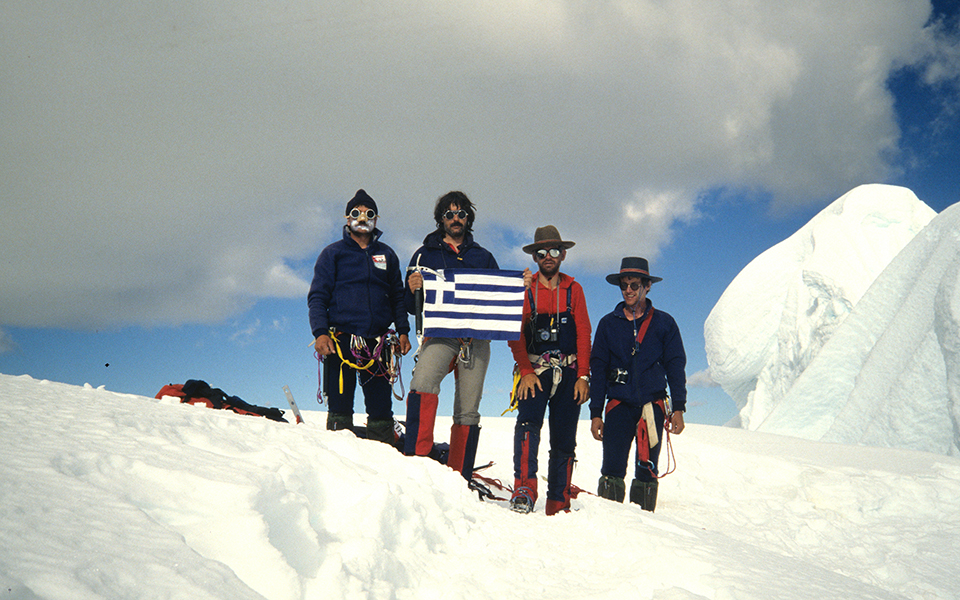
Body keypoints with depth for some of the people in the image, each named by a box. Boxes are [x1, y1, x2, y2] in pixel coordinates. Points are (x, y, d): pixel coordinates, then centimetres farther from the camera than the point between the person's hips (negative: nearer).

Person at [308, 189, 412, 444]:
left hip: (378, 343, 2)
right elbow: (317, 297, 4)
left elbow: (397, 296, 21)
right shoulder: (333, 253, 9)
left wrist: (403, 331, 9)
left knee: (381, 407, 1)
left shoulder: (387, 255, 18)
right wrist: (320, 332, -9)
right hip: (341, 340, -2)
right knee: (340, 407, -3)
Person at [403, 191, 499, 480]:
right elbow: (412, 306, 12)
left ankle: (459, 478, 5)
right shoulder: (425, 254, 17)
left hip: (476, 339, 2)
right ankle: (416, 456, -30)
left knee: (468, 412, -1)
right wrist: (413, 290, -12)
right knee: (423, 384, -30)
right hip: (439, 335, -2)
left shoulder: (483, 257, 22)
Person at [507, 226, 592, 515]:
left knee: (564, 440, 3)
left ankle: (558, 503, 10)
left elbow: (583, 334, 6)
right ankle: (524, 490, -30)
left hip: (569, 372, 2)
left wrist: (583, 376, -4)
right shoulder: (525, 290, 7)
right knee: (528, 422, -25)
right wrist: (526, 372, -14)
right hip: (535, 370, -2)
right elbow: (515, 335, -1)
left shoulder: (573, 290, 12)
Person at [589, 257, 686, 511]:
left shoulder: (663, 323, 8)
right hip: (619, 404, 0)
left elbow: (675, 367, 8)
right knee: (613, 469, -8)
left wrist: (678, 409, 0)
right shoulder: (608, 324, 10)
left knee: (647, 470, 1)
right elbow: (597, 370, 10)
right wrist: (596, 414, 5)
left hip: (653, 404, 0)